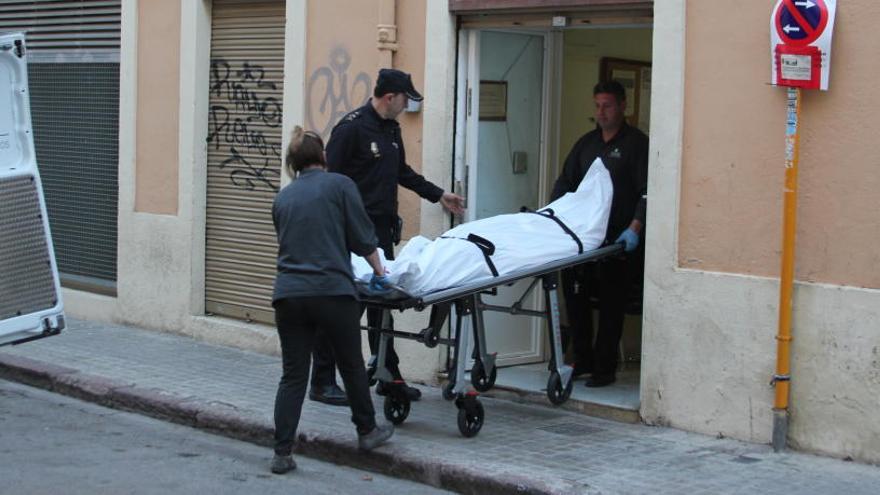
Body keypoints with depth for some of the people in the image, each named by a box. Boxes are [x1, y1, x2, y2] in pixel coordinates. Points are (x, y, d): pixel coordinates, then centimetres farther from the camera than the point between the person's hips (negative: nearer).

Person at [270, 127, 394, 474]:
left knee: (292, 375, 6)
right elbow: (362, 237, 2)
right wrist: (378, 270, 18)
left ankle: (282, 453, 1)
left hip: (288, 293, 3)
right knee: (351, 365, 15)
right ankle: (367, 431, 31)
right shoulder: (339, 185, 2)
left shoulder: (282, 197, 15)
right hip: (332, 292, -3)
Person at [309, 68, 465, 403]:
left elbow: (401, 172, 29)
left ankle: (389, 376, 20)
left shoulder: (391, 130, 16)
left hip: (382, 229, 8)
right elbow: (331, 178, -14)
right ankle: (322, 382, 4)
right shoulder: (351, 128, -12)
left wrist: (438, 195, 28)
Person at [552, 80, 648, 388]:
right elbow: (564, 183, 20)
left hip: (616, 240, -6)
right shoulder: (586, 143, 17)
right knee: (574, 297, 5)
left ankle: (604, 368, 6)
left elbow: (646, 193, -9)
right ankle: (583, 360, 16)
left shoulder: (636, 143, -2)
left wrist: (634, 229, -21)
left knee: (611, 305, 0)